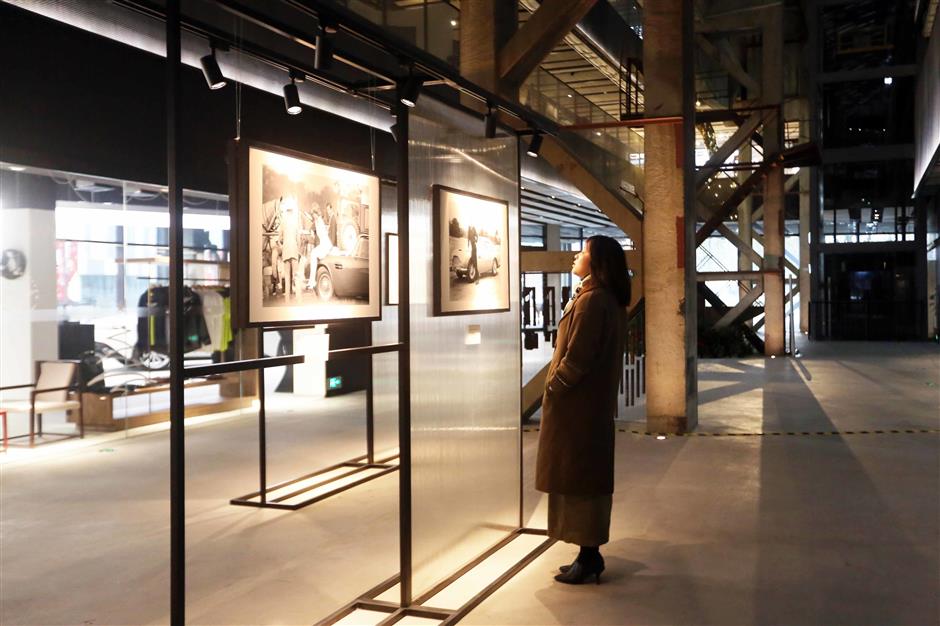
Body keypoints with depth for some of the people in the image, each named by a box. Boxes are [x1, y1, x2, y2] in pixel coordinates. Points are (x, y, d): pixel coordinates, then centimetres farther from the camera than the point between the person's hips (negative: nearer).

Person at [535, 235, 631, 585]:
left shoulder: (591, 300, -18)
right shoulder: (610, 300, 13)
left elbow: (576, 358, -21)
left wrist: (553, 389, -8)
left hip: (577, 406, -10)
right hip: (596, 403, 10)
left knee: (578, 479, -2)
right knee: (589, 478, 13)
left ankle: (588, 558, 5)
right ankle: (590, 554, 21)